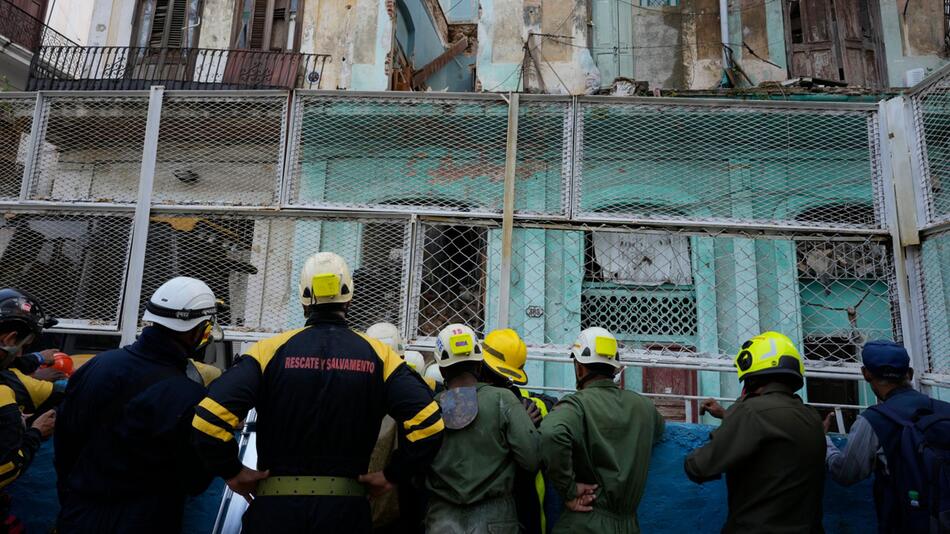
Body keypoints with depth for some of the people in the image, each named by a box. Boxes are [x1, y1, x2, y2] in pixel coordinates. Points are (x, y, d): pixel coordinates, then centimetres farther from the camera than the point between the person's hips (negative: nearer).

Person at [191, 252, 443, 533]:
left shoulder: (271, 349, -7)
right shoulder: (378, 354, -5)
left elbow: (208, 419, -18)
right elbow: (428, 423, -14)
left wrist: (233, 472, -1)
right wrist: (392, 476, -1)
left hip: (276, 504, 0)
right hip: (346, 509, 1)